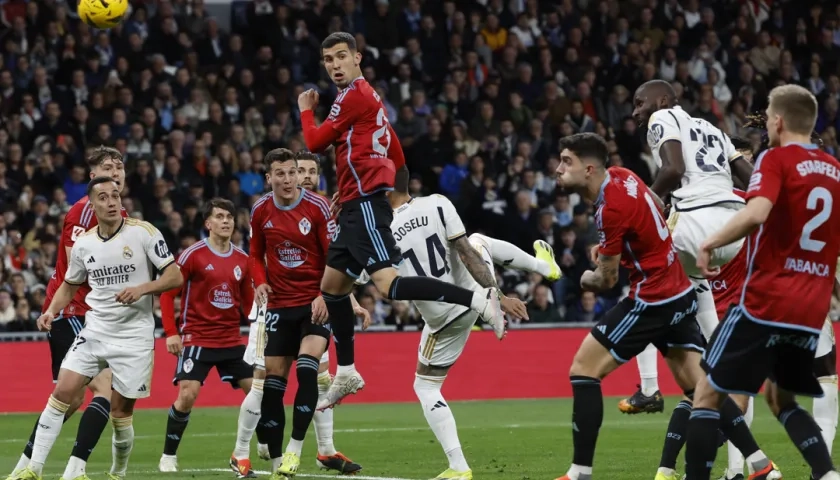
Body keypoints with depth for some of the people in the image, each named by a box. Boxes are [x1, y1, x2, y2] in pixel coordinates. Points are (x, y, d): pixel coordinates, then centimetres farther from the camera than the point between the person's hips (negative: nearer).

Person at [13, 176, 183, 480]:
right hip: (94, 330, 3)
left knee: (121, 411, 1)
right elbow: (69, 285, 19)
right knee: (61, 393, -9)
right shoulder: (83, 243, 4)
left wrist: (142, 288, -23)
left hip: (134, 336, -3)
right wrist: (52, 311, 1)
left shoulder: (143, 232, -8)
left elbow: (175, 276, -8)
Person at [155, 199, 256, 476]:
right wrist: (171, 333, -13)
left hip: (232, 339, 5)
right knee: (187, 394, -16)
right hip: (197, 338, -5)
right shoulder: (193, 255, -7)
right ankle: (168, 457, 1)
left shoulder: (242, 260, 8)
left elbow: (248, 300, 16)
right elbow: (167, 293, -5)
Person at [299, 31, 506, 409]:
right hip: (358, 207, 11)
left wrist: (306, 110, 13)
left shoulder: (354, 95, -9)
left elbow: (315, 142, -6)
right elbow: (397, 158, 25)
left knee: (388, 284, -24)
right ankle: (346, 374, 22)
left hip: (364, 204, -11)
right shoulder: (367, 97, 21)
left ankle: (479, 300, -32)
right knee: (332, 285, 17)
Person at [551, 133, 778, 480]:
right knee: (698, 385, 8)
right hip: (681, 292, 9)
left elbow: (608, 279, -12)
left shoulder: (611, 208, -21)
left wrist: (588, 280, 12)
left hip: (653, 300, -9)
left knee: (583, 370, -5)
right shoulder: (621, 176, 4)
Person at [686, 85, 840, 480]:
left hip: (765, 302, -6)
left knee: (708, 395, 4)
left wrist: (709, 243, -17)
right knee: (781, 400, 20)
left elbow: (756, 213, -26)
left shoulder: (776, 159, -7)